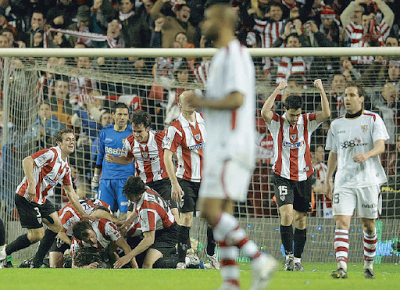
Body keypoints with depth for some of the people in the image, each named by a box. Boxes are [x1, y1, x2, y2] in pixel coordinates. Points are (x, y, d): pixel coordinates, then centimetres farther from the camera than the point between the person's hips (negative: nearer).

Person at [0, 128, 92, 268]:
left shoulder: (66, 166, 14)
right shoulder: (52, 154, -15)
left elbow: (70, 193, 21)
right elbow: (27, 161, -27)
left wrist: (83, 214, 22)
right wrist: (31, 184, -36)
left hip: (41, 199, 9)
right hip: (27, 197, -9)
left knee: (56, 225, 4)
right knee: (37, 235, -9)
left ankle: (37, 263, 11)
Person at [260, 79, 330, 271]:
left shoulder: (307, 122, 4)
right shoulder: (277, 122, -2)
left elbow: (326, 114, -11)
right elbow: (264, 112, -22)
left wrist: (321, 90, -20)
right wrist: (278, 90, -23)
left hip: (303, 177, 3)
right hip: (282, 177, -3)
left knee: (301, 218, 6)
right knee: (286, 213, -19)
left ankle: (297, 259, 15)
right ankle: (289, 255, -11)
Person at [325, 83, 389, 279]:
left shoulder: (373, 120, 1)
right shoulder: (336, 125, 11)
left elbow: (380, 146, -10)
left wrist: (367, 155, -31)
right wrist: (327, 180, 17)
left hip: (368, 180, -2)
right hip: (344, 181, 2)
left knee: (368, 225, 5)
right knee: (342, 222, -14)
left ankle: (368, 265, 23)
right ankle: (341, 266, -23)